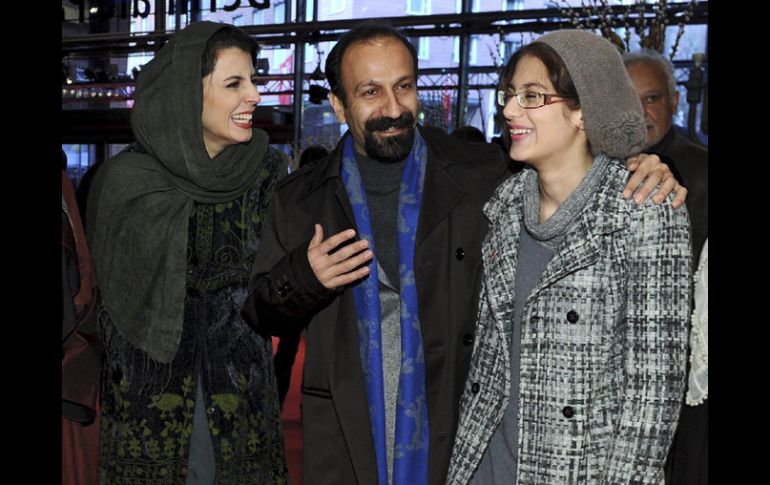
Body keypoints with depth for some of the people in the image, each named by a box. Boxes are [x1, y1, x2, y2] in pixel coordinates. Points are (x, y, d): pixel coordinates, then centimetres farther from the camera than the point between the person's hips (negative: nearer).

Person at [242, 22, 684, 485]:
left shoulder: (485, 175, -2)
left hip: (458, 438, -1)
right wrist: (300, 277, -11)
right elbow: (260, 312, 10)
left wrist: (642, 180, -13)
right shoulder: (300, 199, 3)